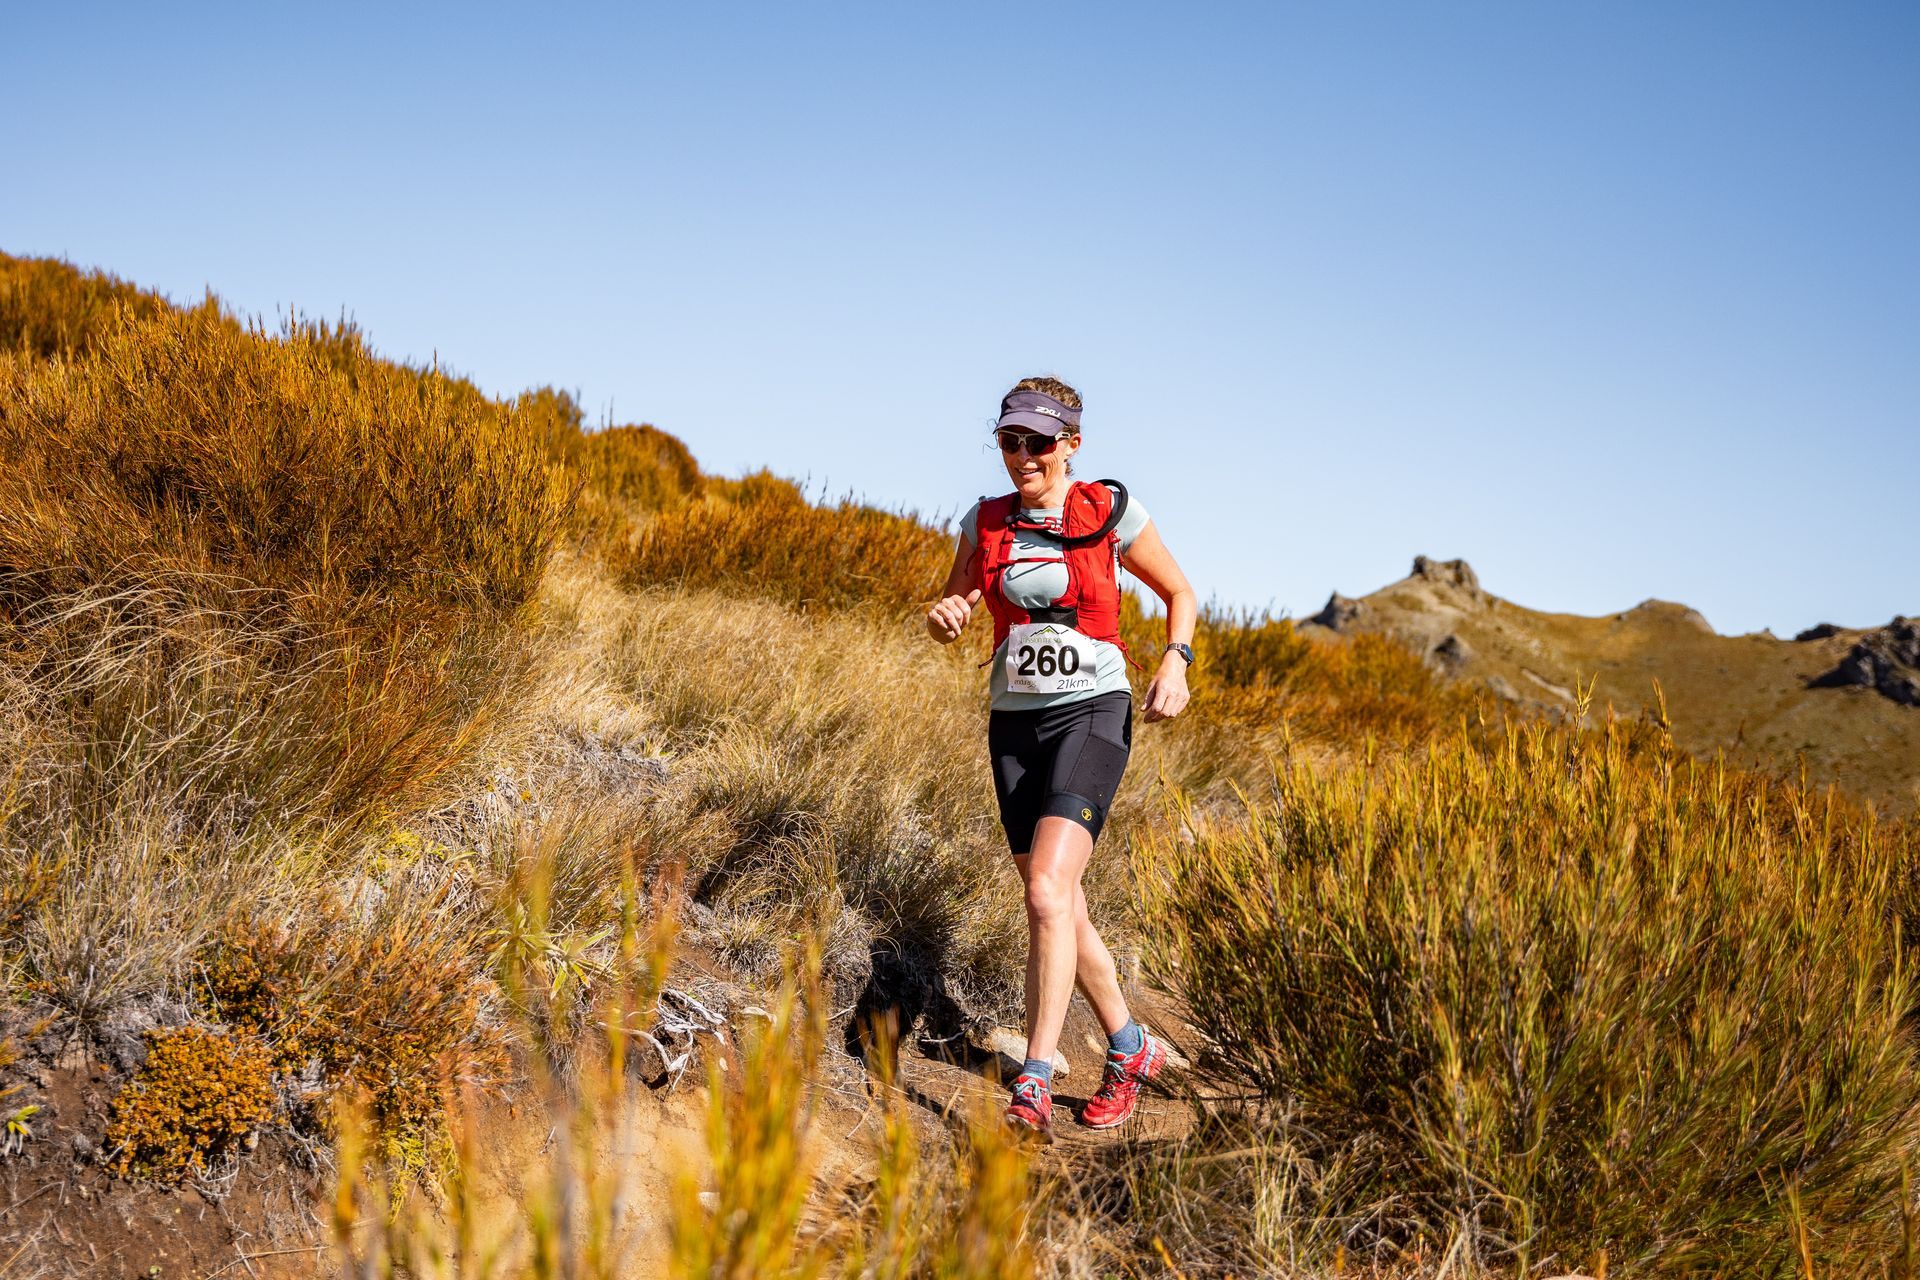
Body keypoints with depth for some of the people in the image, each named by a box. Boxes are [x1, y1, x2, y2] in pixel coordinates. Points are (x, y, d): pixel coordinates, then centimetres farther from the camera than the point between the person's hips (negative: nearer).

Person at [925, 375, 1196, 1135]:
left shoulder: (1109, 512, -3)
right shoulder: (985, 523, 6)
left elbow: (1180, 594, 8)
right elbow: (952, 608, 15)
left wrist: (1174, 662, -10)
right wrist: (943, 618, -10)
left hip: (1091, 714, -5)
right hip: (1014, 722, 5)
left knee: (1048, 892, -22)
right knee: (1059, 908, 9)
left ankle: (1033, 1086, -19)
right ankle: (1130, 1049, 29)